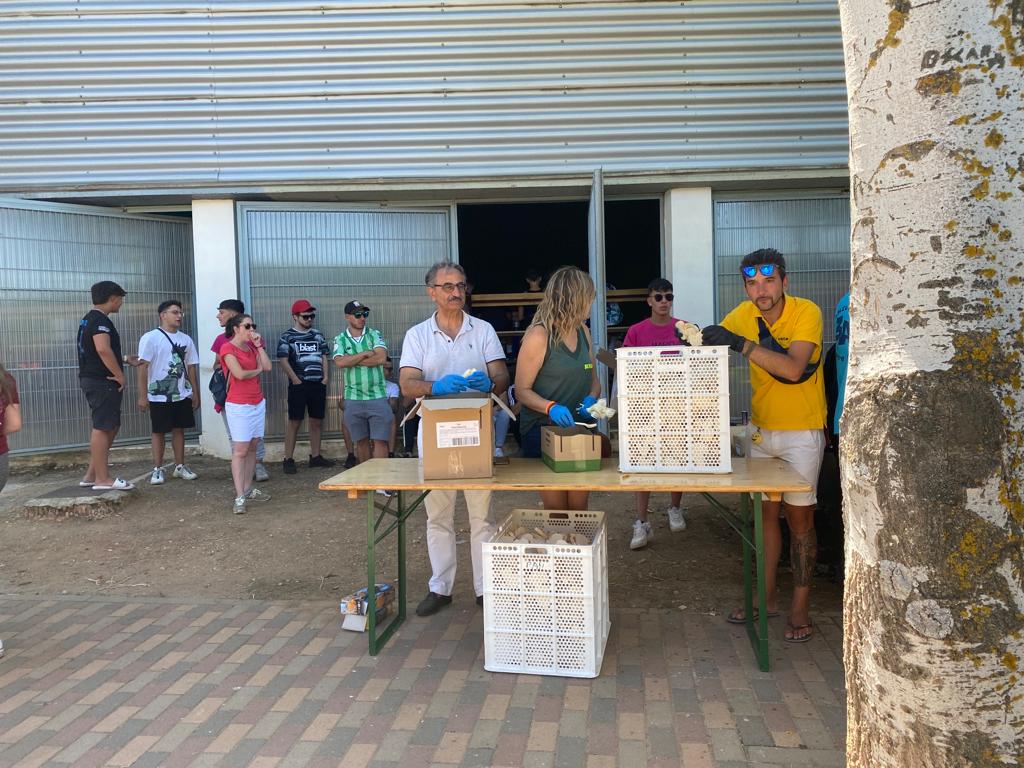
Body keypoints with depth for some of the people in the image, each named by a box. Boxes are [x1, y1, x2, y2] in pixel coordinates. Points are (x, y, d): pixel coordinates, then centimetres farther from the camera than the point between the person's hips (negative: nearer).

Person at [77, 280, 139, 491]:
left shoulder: (88, 319, 19)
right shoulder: (100, 320, -15)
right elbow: (103, 349, -29)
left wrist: (125, 360, 31)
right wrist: (120, 375, -20)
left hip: (92, 379, 10)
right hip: (102, 381, -10)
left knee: (110, 427, 15)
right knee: (102, 428, -5)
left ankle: (91, 475, 18)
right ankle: (103, 479, 0)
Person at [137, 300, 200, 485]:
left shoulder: (185, 339, 7)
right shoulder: (150, 338, -8)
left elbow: (191, 367, 11)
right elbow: (143, 367, -10)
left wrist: (195, 393, 10)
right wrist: (143, 396, -14)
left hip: (182, 395, 4)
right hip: (159, 396, -4)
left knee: (179, 429, 10)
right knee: (159, 432, 4)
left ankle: (180, 466, 20)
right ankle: (157, 469, 12)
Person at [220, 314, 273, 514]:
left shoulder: (252, 347, 13)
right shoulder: (228, 348, -8)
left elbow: (267, 367, 2)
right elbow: (240, 374, -18)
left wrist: (259, 346, -1)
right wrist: (257, 370, 0)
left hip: (258, 403, 7)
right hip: (238, 406, -7)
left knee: (252, 448, 10)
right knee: (240, 451, -7)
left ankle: (248, 489, 18)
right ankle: (239, 498, -6)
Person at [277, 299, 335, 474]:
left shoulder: (318, 335, 14)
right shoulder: (287, 337, -2)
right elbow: (283, 360, -7)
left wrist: (325, 377, 5)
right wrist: (296, 380, -11)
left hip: (318, 385, 5)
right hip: (298, 385, -5)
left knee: (317, 421, 9)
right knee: (294, 421, -2)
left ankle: (315, 456, 19)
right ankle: (288, 459, 2)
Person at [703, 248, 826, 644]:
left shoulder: (806, 313, -17)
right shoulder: (744, 315, -2)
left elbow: (794, 368, -31)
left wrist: (741, 343, -36)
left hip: (802, 431, -5)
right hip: (761, 429, 5)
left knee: (799, 516, 1)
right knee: (765, 512, 11)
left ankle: (800, 605, 14)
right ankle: (767, 596, 23)